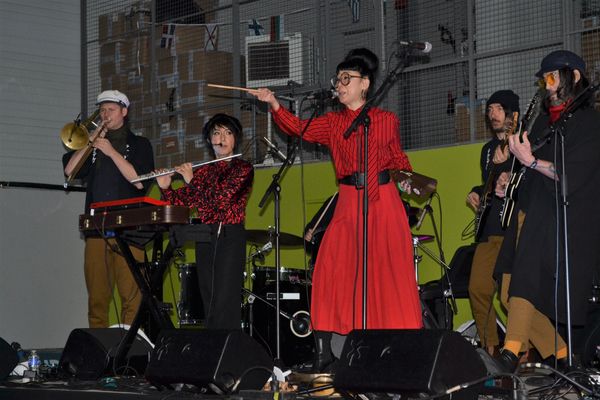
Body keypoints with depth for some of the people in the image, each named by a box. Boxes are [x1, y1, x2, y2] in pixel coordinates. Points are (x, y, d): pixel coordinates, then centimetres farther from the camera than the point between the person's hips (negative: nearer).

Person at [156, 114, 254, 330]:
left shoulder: (243, 168, 2)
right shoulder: (202, 171, 16)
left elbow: (224, 197, -12)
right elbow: (180, 200, 11)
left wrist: (192, 181, -11)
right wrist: (166, 187, -8)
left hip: (230, 237, -5)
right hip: (204, 237, 5)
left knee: (225, 300, -14)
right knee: (208, 301, 2)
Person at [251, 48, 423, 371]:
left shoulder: (387, 120, 6)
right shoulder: (332, 123, 10)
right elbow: (299, 128, -6)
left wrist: (406, 178, 0)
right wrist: (273, 104, -19)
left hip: (384, 201, -2)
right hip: (348, 204, 2)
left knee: (390, 270, -4)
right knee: (332, 269, -9)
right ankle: (324, 350, -4)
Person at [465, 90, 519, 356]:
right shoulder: (489, 149, 23)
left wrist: (503, 164, -21)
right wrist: (477, 194, 16)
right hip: (489, 228, 8)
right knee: (478, 288, 3)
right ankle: (490, 347, 14)